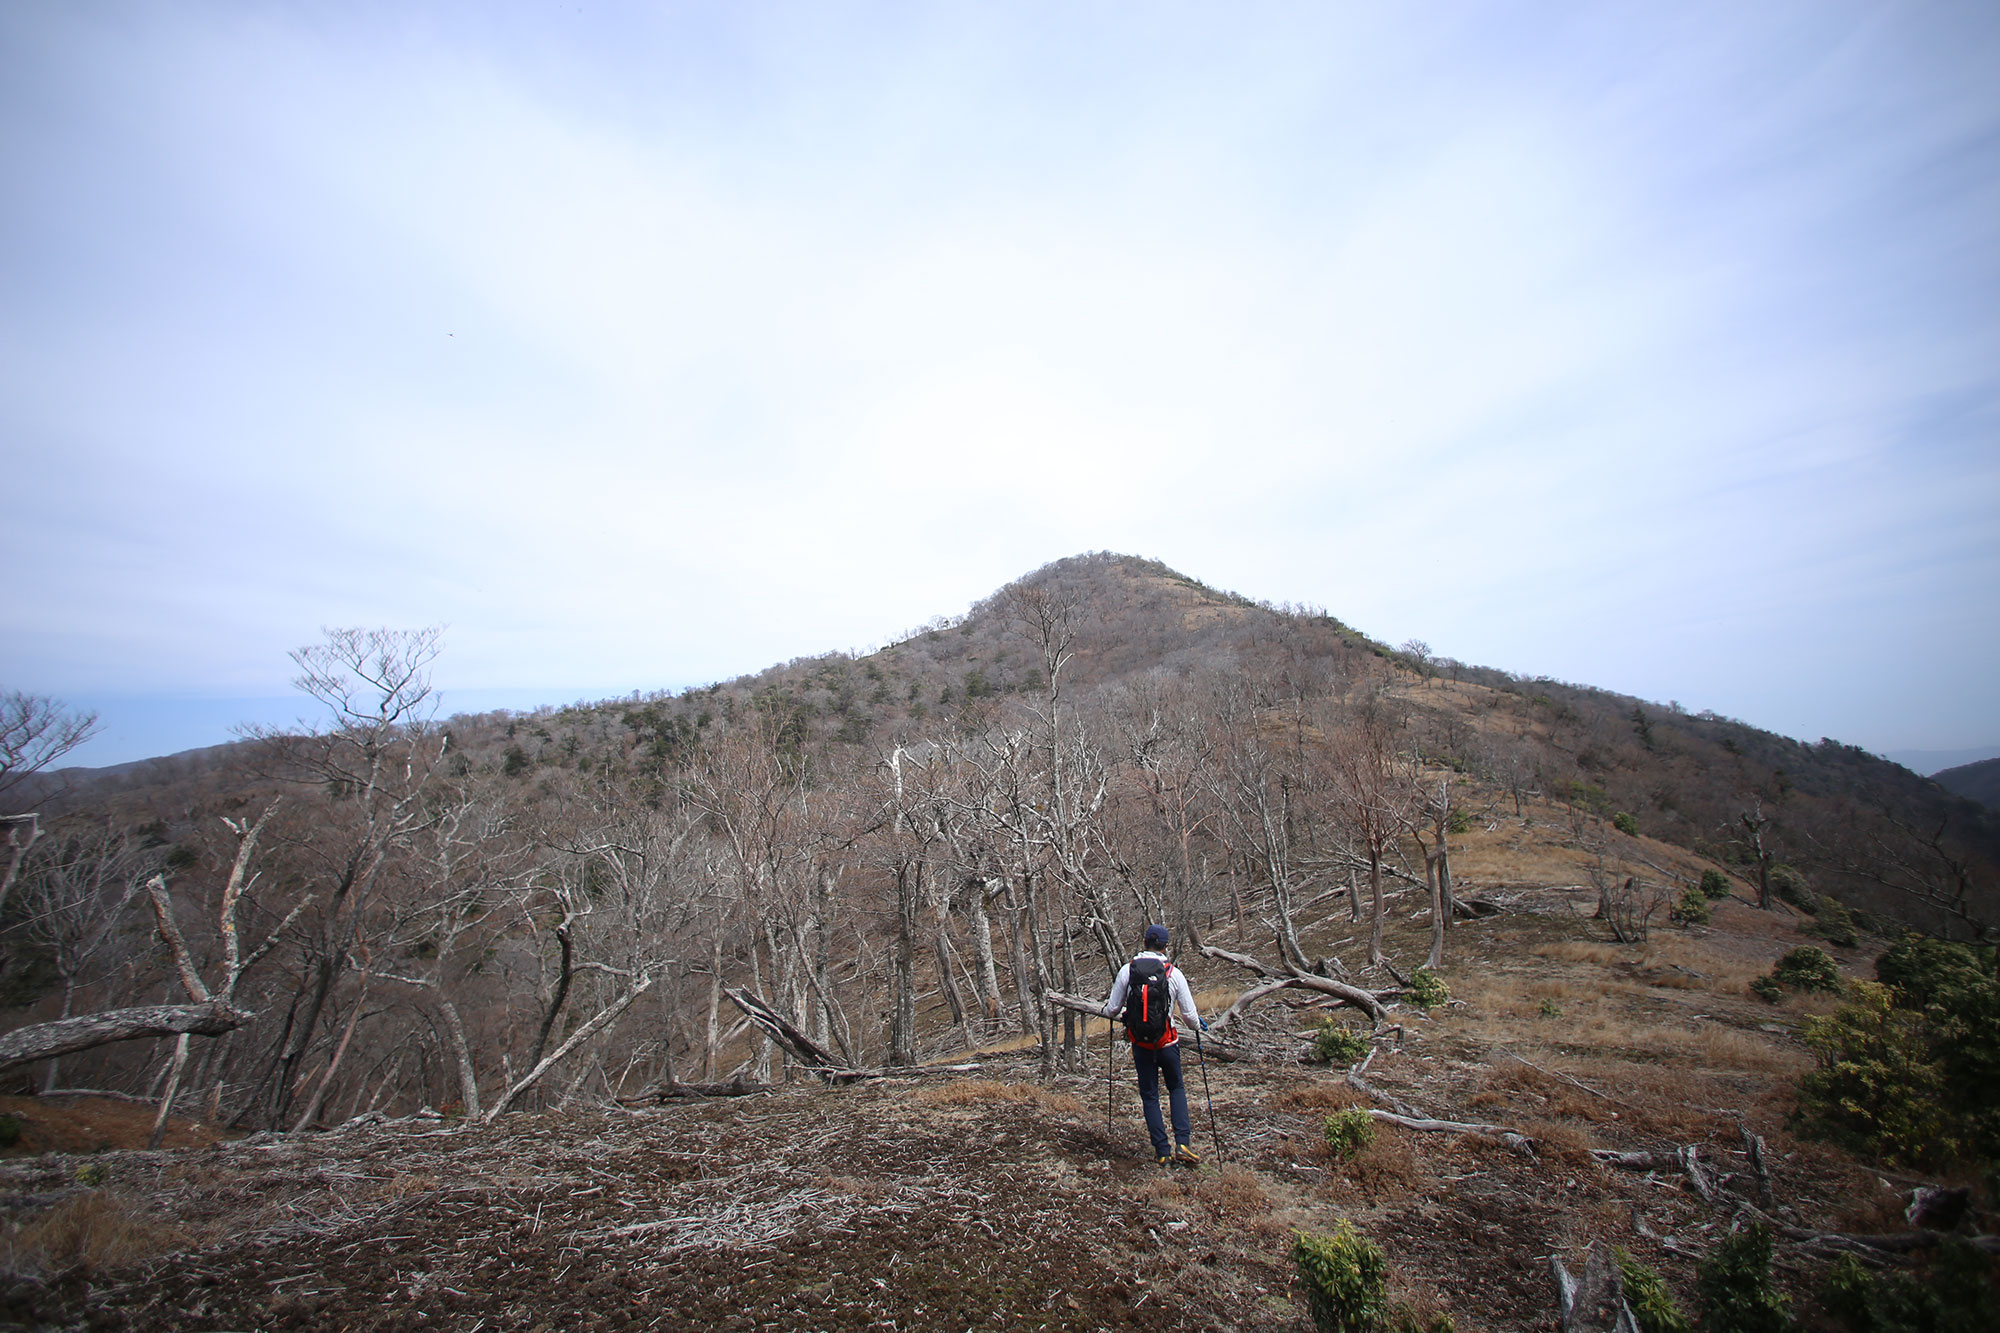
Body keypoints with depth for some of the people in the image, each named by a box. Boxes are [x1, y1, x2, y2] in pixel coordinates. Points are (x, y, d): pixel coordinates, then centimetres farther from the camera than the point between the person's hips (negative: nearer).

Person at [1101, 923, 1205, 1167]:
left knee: (1149, 1096, 14)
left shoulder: (1127, 970, -7)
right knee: (1177, 1089, 21)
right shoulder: (1174, 973, -10)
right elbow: (1190, 1014, -2)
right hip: (1167, 1042, 0)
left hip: (1140, 1043, 0)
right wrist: (1200, 1024, 20)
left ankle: (1163, 1152, 14)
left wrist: (1107, 1011, 22)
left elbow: (1112, 1010, -2)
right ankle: (1182, 1144, 9)